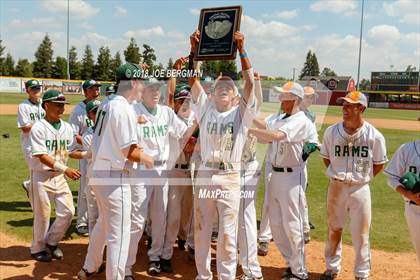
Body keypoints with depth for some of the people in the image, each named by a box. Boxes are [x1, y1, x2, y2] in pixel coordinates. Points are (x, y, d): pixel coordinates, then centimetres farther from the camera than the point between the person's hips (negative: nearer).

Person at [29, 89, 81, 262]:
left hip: (60, 176, 6)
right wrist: (65, 169, -29)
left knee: (68, 211, 4)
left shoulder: (67, 128, 6)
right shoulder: (38, 128, -13)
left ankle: (52, 242, 27)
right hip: (41, 176, -6)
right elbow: (42, 157, -21)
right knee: (42, 215, 5)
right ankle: (38, 248, 27)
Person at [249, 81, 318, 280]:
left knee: (292, 225, -1)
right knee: (275, 223, 14)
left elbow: (276, 135, -29)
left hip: (292, 177, -8)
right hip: (276, 175, 9)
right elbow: (265, 136, 5)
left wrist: (249, 129, -26)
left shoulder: (301, 122, -15)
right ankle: (292, 263, 30)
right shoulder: (279, 119, 13)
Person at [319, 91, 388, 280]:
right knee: (334, 230, 15)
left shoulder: (374, 136, -10)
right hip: (336, 188, 2)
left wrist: (362, 178, -1)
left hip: (360, 189, -2)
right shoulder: (332, 131, -5)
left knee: (361, 235, 8)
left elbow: (379, 165, 3)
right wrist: (336, 176, 4)